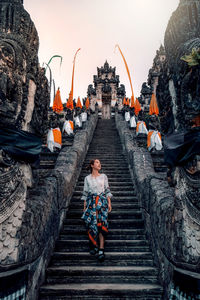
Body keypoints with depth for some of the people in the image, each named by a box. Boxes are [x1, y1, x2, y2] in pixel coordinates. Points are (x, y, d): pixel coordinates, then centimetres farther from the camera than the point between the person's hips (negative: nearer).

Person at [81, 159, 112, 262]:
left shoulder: (103, 176, 10)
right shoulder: (87, 178, 9)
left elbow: (107, 191, 9)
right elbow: (85, 193, 9)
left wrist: (109, 203, 1)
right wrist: (84, 206, 4)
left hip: (102, 201, 0)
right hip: (91, 202, 0)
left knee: (102, 224, -10)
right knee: (92, 223, -5)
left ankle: (101, 250, -10)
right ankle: (95, 246, 12)